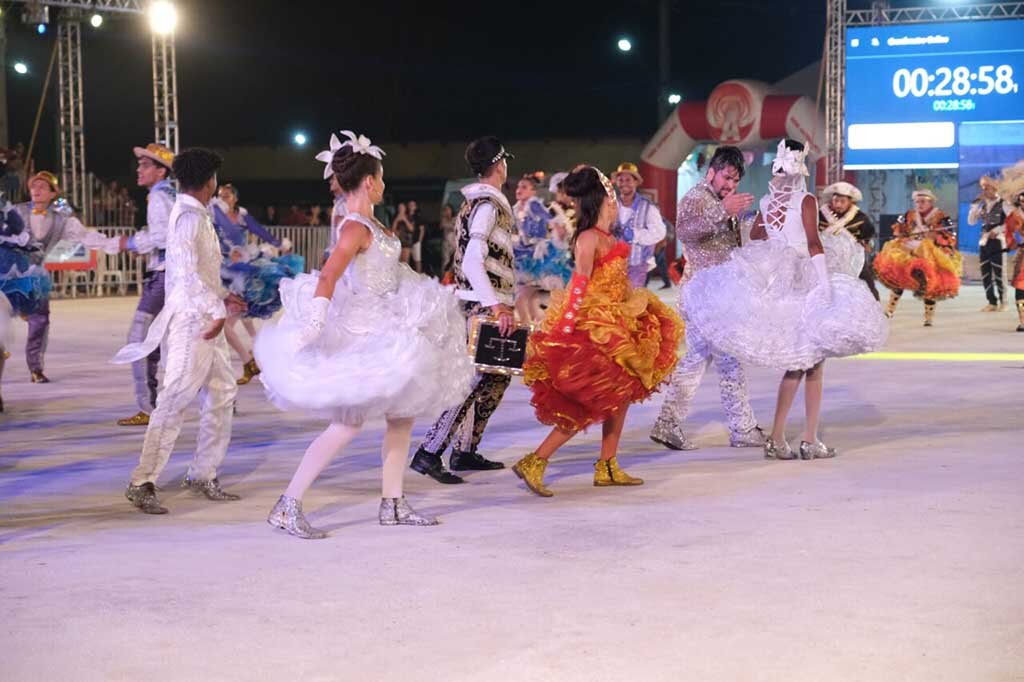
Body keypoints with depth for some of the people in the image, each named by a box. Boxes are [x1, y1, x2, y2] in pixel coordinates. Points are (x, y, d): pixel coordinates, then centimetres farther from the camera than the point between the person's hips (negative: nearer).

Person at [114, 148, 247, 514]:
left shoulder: (195, 215, 16)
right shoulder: (189, 217, -15)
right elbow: (188, 271, -23)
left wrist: (221, 296, 18)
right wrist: (217, 310, -22)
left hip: (204, 317, 10)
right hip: (191, 319, -10)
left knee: (221, 394, 13)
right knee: (175, 399, -10)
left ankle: (203, 475, 21)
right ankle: (142, 482, -7)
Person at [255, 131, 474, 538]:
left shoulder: (366, 223, 9)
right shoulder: (356, 228, -19)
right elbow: (327, 278, -29)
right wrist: (313, 328, -36)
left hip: (384, 330, 10)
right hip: (361, 333, -10)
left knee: (403, 414, 13)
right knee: (348, 424, -11)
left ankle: (392, 504, 20)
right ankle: (287, 507, -7)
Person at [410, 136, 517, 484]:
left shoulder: (474, 203, 17)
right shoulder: (488, 205, -13)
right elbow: (472, 263, -22)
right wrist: (497, 307, -26)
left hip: (484, 304, 10)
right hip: (486, 306, -10)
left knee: (498, 374, 15)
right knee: (476, 379, -12)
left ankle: (465, 451, 19)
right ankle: (429, 452, -13)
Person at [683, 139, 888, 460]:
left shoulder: (766, 203, 8)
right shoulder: (805, 200, -7)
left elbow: (753, 245, 10)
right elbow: (814, 243, -16)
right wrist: (826, 281, -19)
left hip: (777, 287, 5)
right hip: (804, 285, -5)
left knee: (796, 365, 12)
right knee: (814, 365, 5)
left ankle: (777, 439, 5)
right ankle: (810, 441, 5)